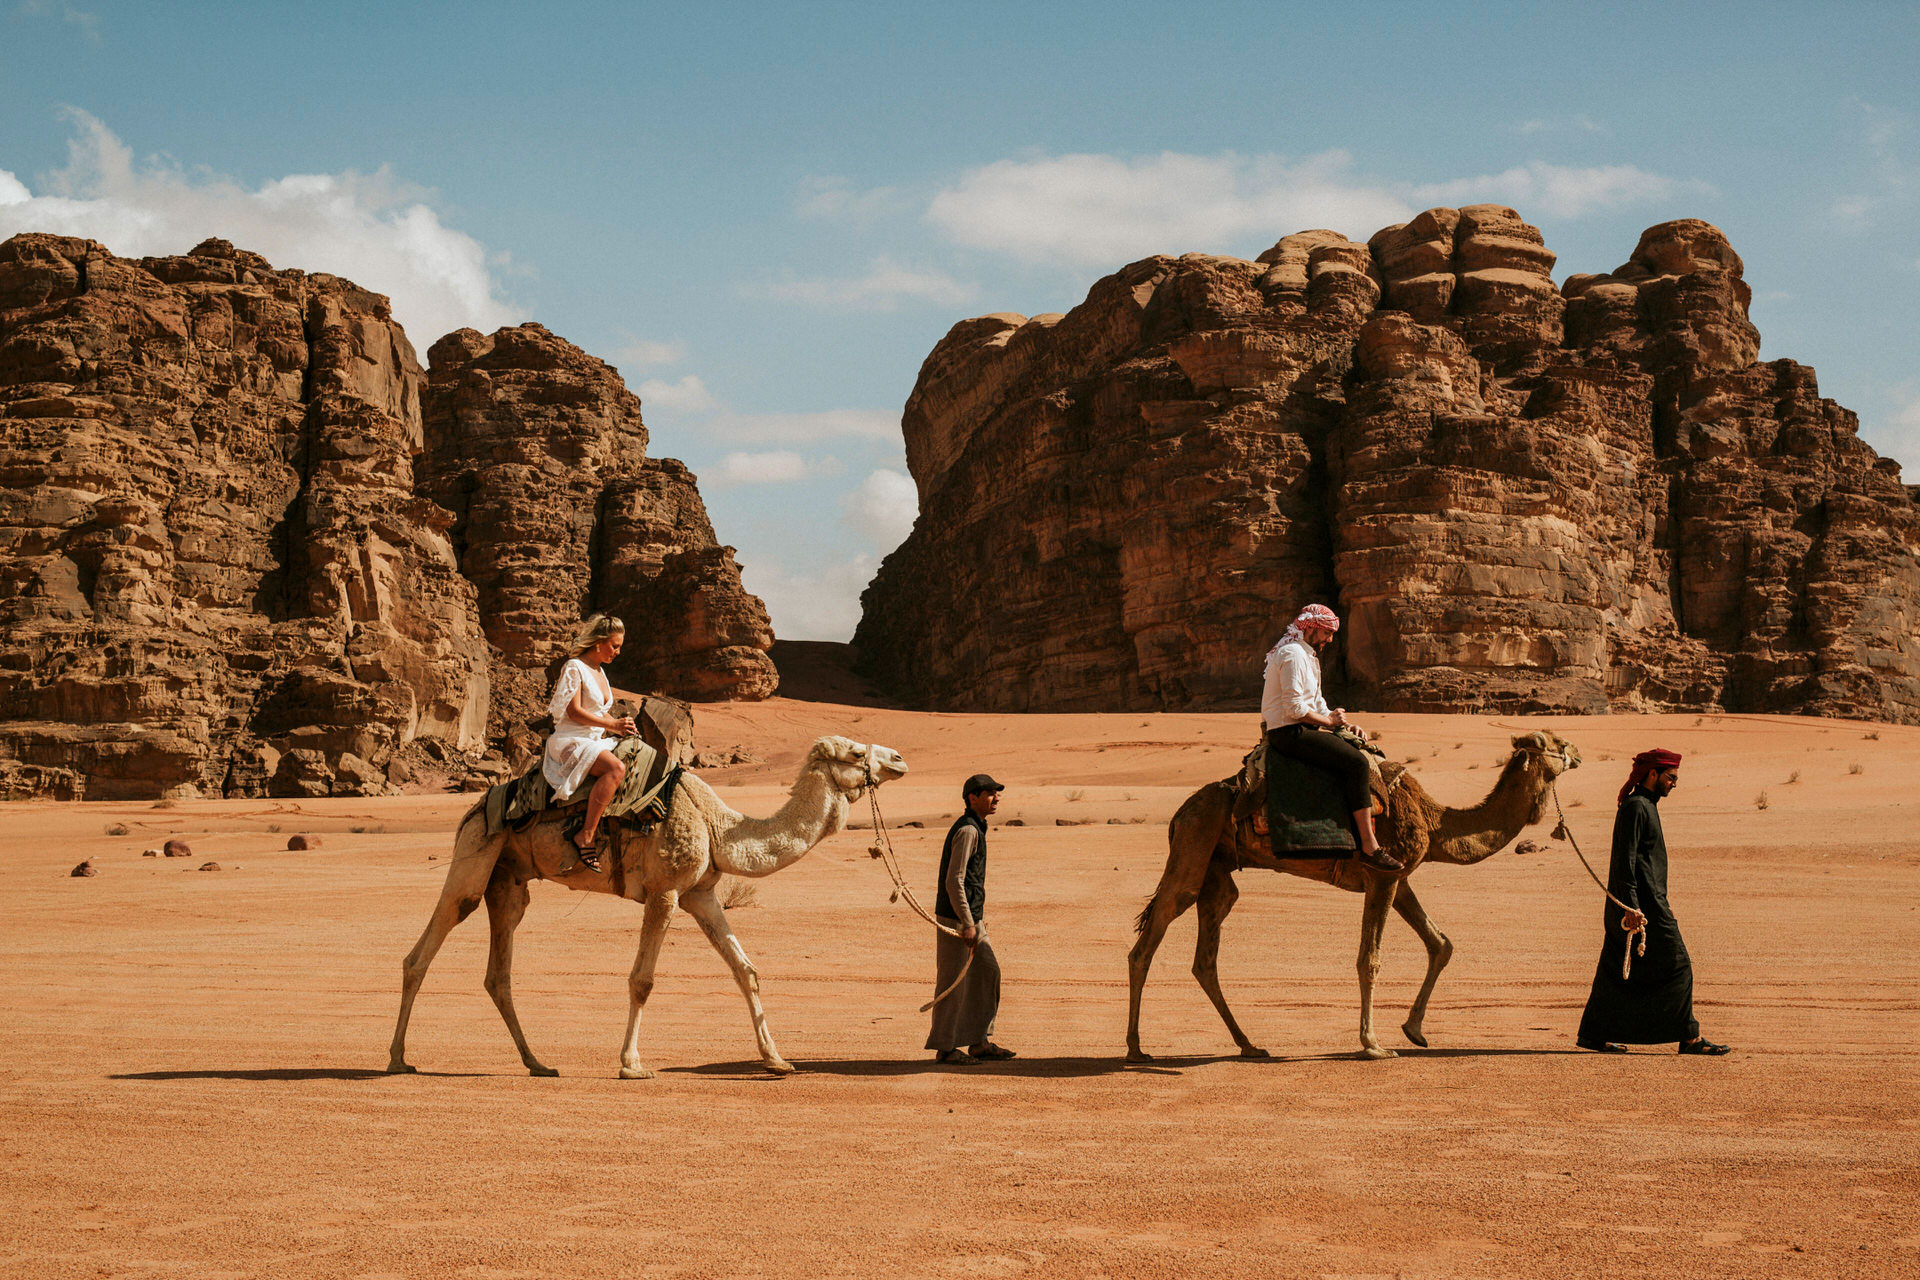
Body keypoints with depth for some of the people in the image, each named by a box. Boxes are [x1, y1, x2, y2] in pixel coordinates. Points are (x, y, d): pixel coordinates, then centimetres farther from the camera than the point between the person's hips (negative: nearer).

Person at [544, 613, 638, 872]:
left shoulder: (599, 671, 18)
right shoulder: (574, 667, -9)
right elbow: (574, 711, -18)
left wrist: (623, 724, 6)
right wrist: (613, 725, -21)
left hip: (595, 743, 9)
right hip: (570, 742, -9)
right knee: (615, 769, -34)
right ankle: (585, 836, -37)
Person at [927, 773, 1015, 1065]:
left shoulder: (975, 828, 15)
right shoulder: (967, 830, -17)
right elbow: (954, 881, -22)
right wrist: (968, 924, -21)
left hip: (971, 916, 10)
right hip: (955, 919, -10)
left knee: (988, 972, 12)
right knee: (954, 981, -3)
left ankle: (979, 1041, 18)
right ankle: (944, 1047, 6)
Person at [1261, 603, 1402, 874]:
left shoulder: (1307, 655, 22)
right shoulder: (1293, 654, -13)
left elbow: (1317, 705, 21)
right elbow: (1293, 708, -21)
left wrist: (1346, 724, 6)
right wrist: (1328, 721, -8)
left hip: (1302, 729, 11)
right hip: (1289, 733, -11)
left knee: (1358, 749, 14)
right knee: (1356, 763, -22)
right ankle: (1369, 847, -24)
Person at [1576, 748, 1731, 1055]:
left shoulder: (1646, 805, 18)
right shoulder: (1635, 807, -13)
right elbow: (1626, 860, -20)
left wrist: (1662, 904, 28)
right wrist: (1632, 906, -26)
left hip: (1648, 900, 10)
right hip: (1643, 901, -10)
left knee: (1617, 970, 10)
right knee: (1677, 966, -5)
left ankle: (1593, 1033, 11)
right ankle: (1689, 1037, -1)